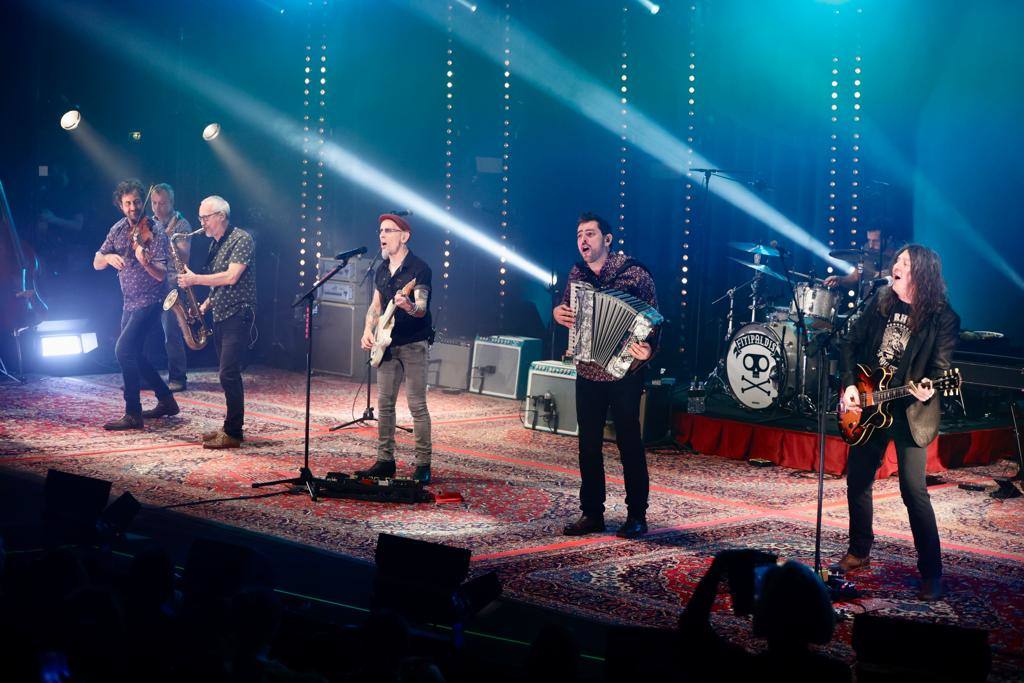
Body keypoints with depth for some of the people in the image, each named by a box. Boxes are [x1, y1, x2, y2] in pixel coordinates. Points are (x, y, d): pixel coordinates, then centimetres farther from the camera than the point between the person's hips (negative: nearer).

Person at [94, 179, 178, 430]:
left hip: (149, 303, -8)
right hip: (130, 303, 8)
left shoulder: (154, 232, -16)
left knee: (124, 350, -19)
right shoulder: (119, 229, 4)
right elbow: (96, 263, 4)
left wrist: (145, 262, -46)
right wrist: (108, 258, -18)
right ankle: (166, 401, 32)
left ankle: (133, 415, -16)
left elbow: (161, 275, -25)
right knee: (133, 355, 16)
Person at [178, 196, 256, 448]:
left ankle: (233, 433, -11)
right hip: (220, 316, 9)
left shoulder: (241, 239, -11)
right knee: (228, 374, 12)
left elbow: (231, 277, -21)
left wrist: (195, 279, -15)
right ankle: (230, 427, 17)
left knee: (228, 374, -13)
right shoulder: (215, 244, 16)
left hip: (238, 315, -9)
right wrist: (205, 304, 8)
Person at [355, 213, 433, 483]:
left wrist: (408, 306, -42)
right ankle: (385, 461, 15)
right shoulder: (382, 271, 13)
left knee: (417, 405, -8)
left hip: (413, 344, -7)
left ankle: (423, 465, -5)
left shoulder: (418, 268, -10)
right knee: (384, 403, 7)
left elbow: (422, 309, -19)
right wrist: (368, 330, 3)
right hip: (387, 345, 7)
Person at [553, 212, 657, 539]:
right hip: (587, 373, 5)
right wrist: (558, 312, -3)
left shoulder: (634, 273, -10)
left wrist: (648, 349, -28)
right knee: (589, 445, 8)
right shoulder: (577, 274, 7)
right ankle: (592, 514, 15)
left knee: (629, 442, 0)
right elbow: (566, 306, 21)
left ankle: (637, 516, 7)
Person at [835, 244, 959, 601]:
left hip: (910, 413, -6)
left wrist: (927, 388, -33)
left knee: (914, 490, -12)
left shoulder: (942, 318, -8)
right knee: (857, 480, 13)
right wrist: (850, 385, -3)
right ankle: (859, 552, 32)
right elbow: (851, 344, 9)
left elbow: (941, 366, -12)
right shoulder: (880, 303, 6)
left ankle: (932, 574, -5)